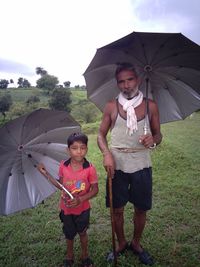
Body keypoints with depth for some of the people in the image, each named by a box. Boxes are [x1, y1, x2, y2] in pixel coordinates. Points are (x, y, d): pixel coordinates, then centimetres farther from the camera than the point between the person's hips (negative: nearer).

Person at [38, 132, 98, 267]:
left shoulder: (90, 168, -21)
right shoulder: (63, 166, -13)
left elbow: (95, 189, -15)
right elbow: (61, 185, 0)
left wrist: (80, 199, -27)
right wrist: (46, 174, -7)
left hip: (83, 208, -2)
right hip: (66, 208, 2)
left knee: (82, 232, 19)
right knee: (69, 234, 21)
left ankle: (85, 256, 47)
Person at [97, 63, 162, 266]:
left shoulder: (150, 106, -1)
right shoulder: (111, 107, -3)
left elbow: (158, 134, 7)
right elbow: (101, 135, 3)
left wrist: (153, 140, -17)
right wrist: (106, 154, -15)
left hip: (141, 165, 1)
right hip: (117, 165, 0)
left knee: (141, 209, 14)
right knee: (117, 209, 12)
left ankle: (136, 244, 42)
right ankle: (121, 244, 39)